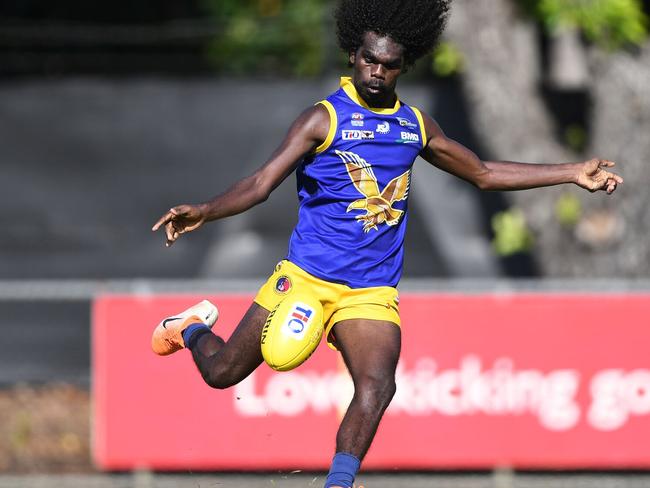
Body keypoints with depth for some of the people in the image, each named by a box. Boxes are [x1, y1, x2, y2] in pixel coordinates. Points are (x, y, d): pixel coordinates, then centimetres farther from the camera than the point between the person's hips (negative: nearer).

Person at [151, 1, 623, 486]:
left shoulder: (415, 125, 8)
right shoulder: (325, 119, -8)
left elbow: (484, 174, 21)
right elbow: (262, 183, -18)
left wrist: (573, 173, 19)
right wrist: (204, 212, -37)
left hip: (372, 291, 3)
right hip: (306, 276, -3)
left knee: (376, 388, -23)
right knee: (222, 372, 6)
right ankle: (194, 328, 41)